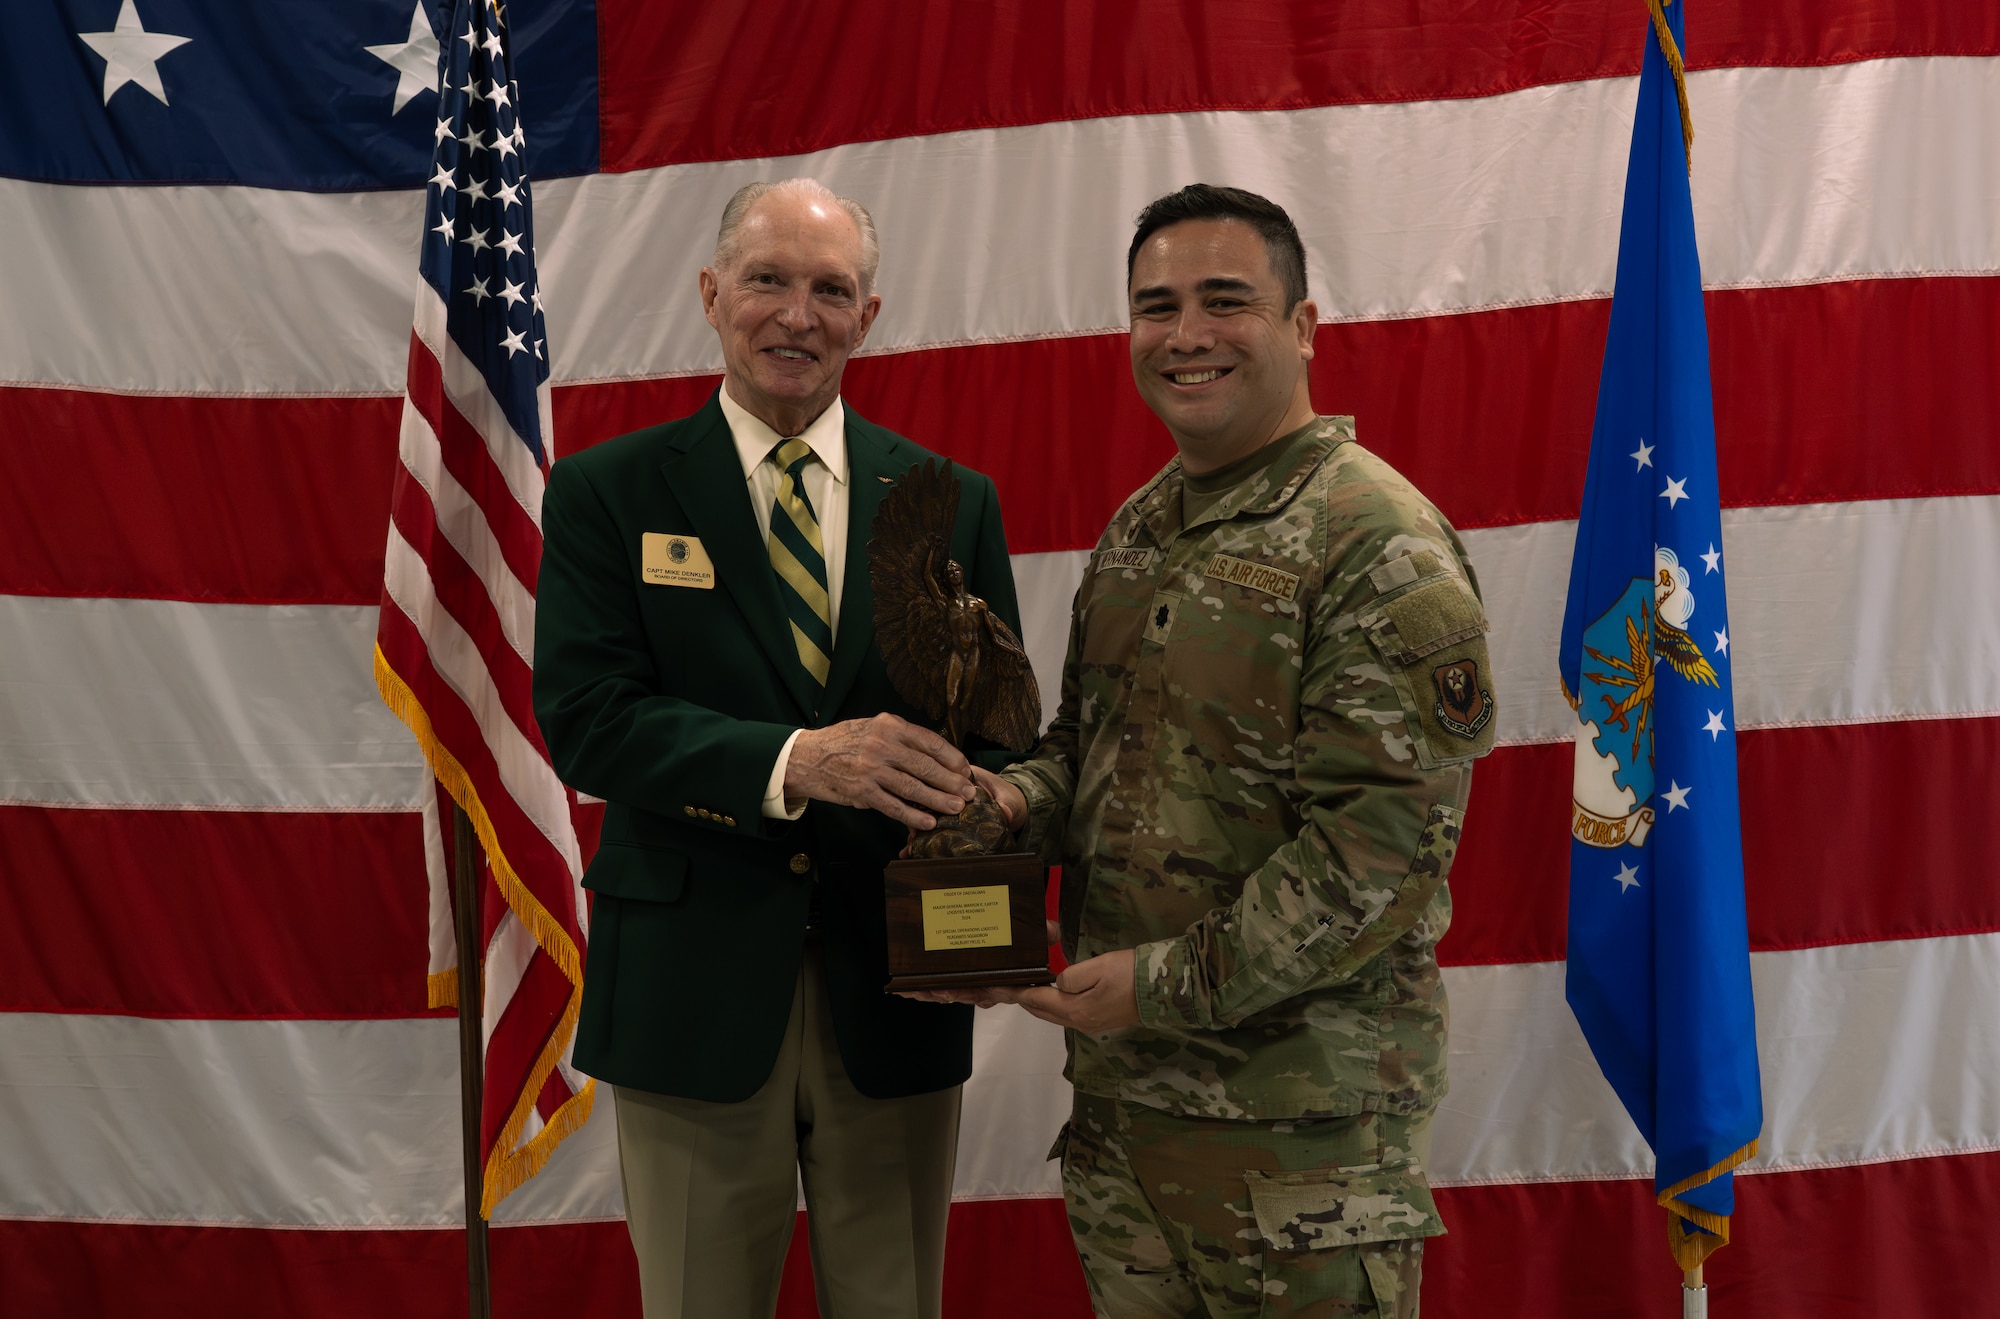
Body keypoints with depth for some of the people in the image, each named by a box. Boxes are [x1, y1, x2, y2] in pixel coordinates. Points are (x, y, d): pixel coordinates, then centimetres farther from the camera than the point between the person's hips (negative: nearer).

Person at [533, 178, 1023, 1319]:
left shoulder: (953, 501, 4)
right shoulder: (607, 492, -1)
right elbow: (584, 717, -11)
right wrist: (794, 762, -26)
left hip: (893, 984, 2)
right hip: (693, 992, -1)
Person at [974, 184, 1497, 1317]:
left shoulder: (1380, 544, -15)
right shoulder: (1137, 532, 10)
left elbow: (1383, 843, -20)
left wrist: (1173, 984, -18)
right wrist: (1025, 797, -2)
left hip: (1303, 1114, -7)